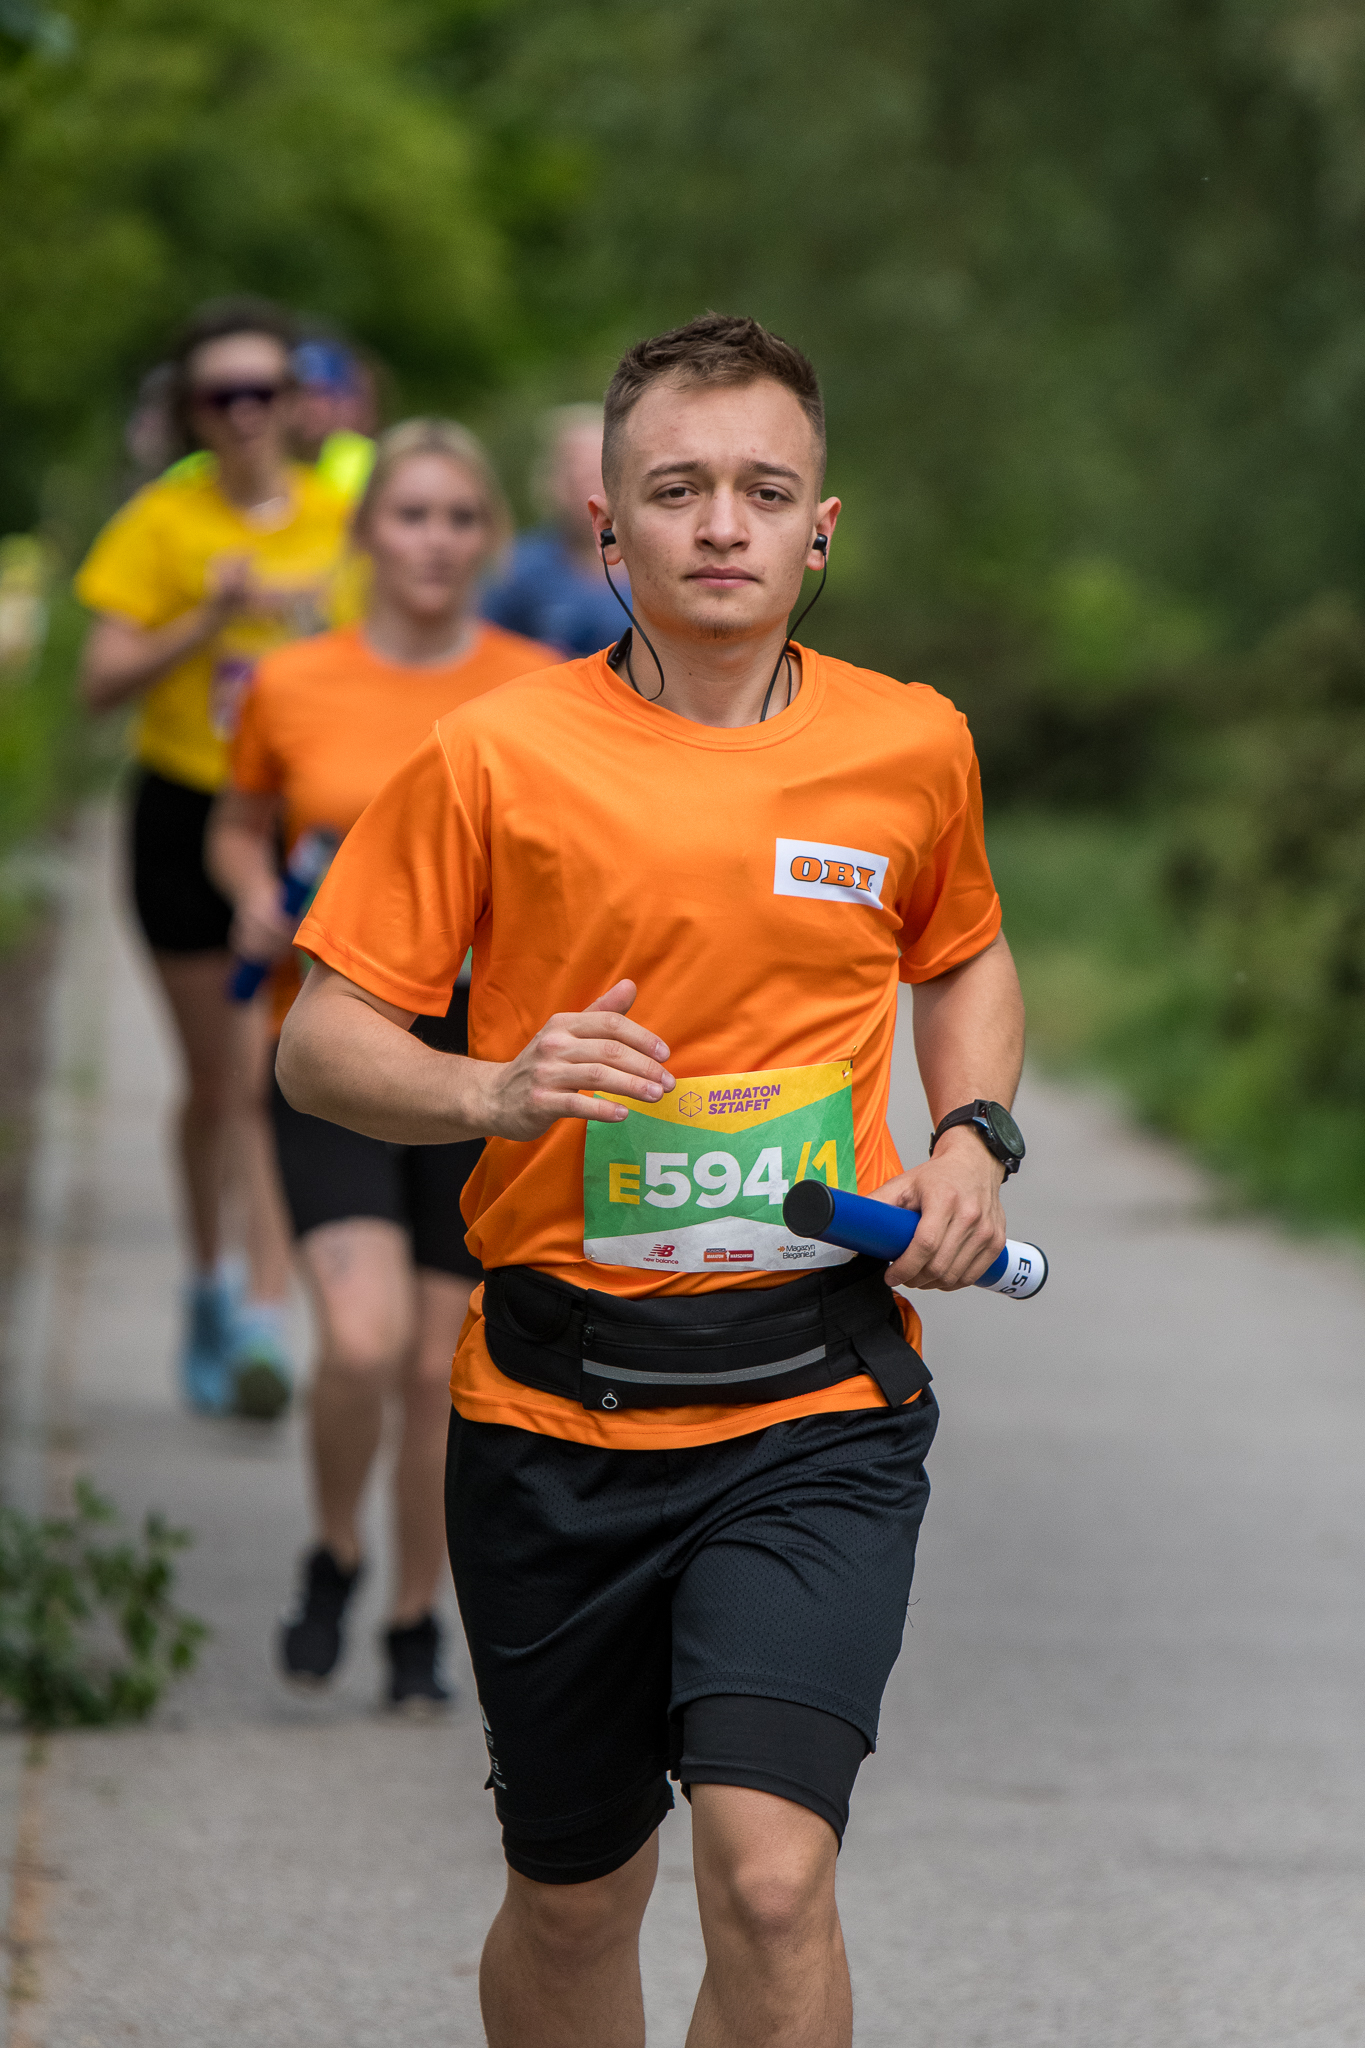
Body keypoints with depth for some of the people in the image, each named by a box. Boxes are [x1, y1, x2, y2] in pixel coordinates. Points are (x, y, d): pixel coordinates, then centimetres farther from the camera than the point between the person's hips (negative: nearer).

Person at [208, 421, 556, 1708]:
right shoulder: (294, 688, 1)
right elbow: (236, 829, 17)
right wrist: (258, 903, -3)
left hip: (485, 1055, 1)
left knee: (443, 1364, 4)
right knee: (363, 1339, -18)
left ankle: (416, 1624, 23)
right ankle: (334, 1555, 10)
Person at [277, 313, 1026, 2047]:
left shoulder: (912, 746, 4)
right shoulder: (498, 758, -3)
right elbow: (320, 1044, 0)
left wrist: (971, 1140, 6)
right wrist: (498, 1091, -19)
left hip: (816, 1398, 0)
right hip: (553, 1406, 0)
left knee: (770, 1875, -20)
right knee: (573, 1900, 13)